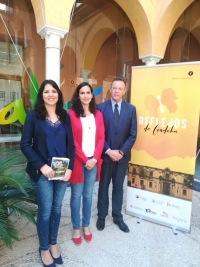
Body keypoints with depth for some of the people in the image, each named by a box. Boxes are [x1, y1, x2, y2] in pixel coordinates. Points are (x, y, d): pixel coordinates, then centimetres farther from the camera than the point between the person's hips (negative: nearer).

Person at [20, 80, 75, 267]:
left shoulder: (65, 116, 6)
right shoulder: (33, 115, -4)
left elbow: (71, 144, 4)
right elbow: (25, 144, -8)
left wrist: (69, 168, -6)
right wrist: (41, 166, -15)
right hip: (43, 172, -3)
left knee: (57, 208, 16)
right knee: (45, 210, 7)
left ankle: (53, 244, 38)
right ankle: (44, 248, 32)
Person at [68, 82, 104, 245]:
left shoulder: (98, 115, 7)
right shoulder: (71, 114, -5)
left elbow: (101, 139, 4)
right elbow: (71, 141, -9)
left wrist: (94, 158, -7)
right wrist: (84, 159, -10)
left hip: (93, 161, 3)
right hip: (77, 161, -3)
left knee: (88, 194, 15)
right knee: (76, 195, 9)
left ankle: (86, 226, 33)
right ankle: (76, 228, 27)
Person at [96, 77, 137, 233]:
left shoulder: (131, 109, 1)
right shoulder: (101, 107, -4)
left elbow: (133, 134, -2)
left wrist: (121, 152, -11)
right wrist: (108, 151, -14)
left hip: (122, 156, 2)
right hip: (105, 155, -1)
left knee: (118, 188, 15)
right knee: (103, 187, 13)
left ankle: (117, 217, 33)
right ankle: (102, 215, 32)